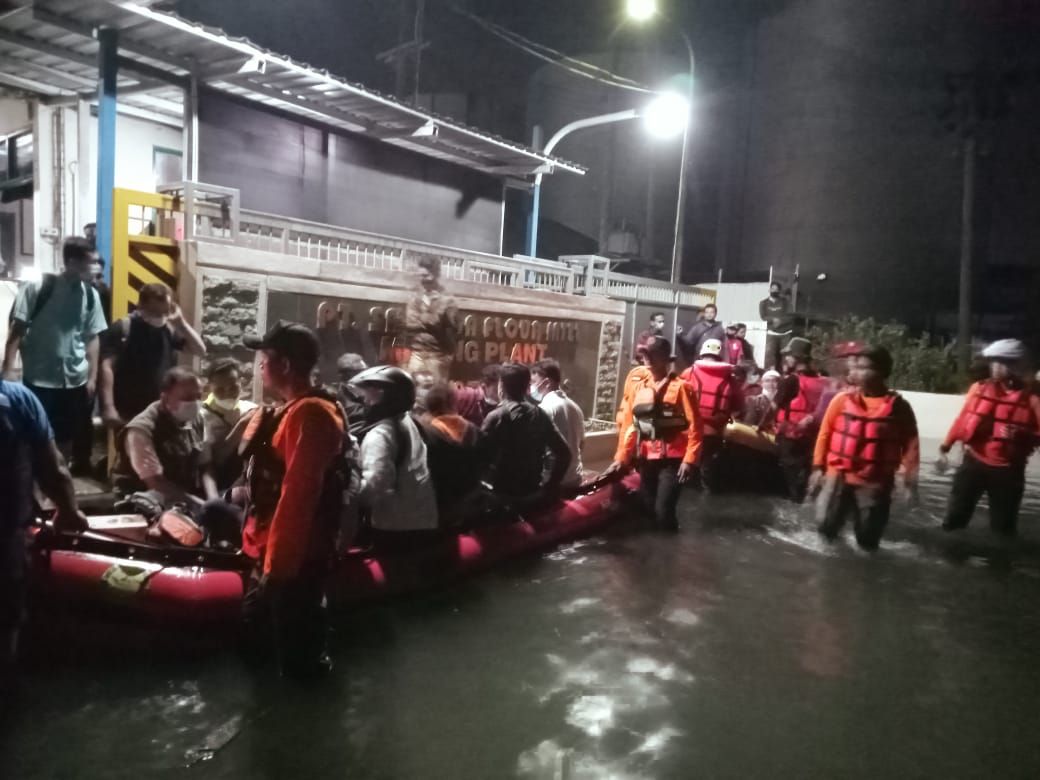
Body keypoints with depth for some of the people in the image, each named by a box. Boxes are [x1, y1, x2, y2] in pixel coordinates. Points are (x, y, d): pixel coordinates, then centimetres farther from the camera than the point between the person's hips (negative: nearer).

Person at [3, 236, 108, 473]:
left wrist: (92, 377, 5)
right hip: (39, 379, -3)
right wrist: (8, 369, -10)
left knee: (73, 436, 11)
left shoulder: (91, 295, 2)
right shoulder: (38, 287, -8)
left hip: (76, 380, 3)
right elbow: (17, 329, -4)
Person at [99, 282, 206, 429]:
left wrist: (181, 323, -7)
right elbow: (107, 367, -14)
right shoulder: (122, 328, -8)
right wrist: (109, 408, -22)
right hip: (128, 414, -4)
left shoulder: (170, 330, 6)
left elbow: (200, 350, 5)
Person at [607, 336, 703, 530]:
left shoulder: (681, 387, -6)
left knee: (663, 512, -11)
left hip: (672, 460, -5)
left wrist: (689, 460, -16)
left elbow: (694, 426, -10)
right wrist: (621, 457, 8)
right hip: (646, 459, 5)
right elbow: (629, 424, 11)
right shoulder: (637, 386, 9)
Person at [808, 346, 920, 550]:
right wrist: (818, 467, 1)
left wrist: (910, 481, -6)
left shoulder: (898, 406, -6)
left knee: (868, 539, 9)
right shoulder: (842, 399, -4)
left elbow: (910, 443, -3)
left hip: (875, 483, -1)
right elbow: (825, 433, 2)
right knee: (826, 526, -1)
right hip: (838, 475, 1)